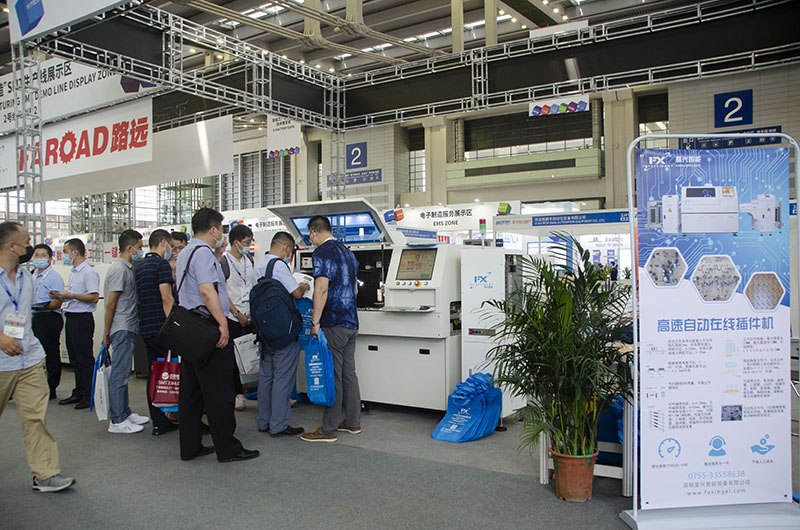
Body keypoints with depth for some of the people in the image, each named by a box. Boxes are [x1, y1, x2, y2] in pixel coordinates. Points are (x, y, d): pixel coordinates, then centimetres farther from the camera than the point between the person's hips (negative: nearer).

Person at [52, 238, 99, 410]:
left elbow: (94, 297, -21)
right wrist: (60, 297, 7)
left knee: (85, 359, -5)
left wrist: (71, 295, -19)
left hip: (83, 319, -10)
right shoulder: (73, 272, 19)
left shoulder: (89, 272, -12)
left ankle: (89, 396, 2)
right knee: (75, 359, 13)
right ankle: (78, 393, 21)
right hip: (71, 317, 10)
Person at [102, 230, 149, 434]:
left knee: (123, 373, 15)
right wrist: (106, 332, -13)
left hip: (128, 328, 10)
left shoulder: (127, 268, 16)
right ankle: (117, 421, 1)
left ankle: (125, 413, 24)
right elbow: (110, 303, -16)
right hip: (122, 329, -10)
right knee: (119, 375, -5)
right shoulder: (119, 269, -14)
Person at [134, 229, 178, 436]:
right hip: (161, 327, -8)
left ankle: (159, 422, 12)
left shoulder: (139, 268, 18)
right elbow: (167, 299, -17)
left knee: (154, 375, 8)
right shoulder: (161, 264, -9)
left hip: (146, 328, 9)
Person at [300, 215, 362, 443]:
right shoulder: (347, 252, 16)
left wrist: (315, 322, -19)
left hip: (333, 323, -9)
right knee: (349, 372, 14)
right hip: (351, 322, 9)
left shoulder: (322, 253, -11)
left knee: (332, 375, -4)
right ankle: (353, 422, 22)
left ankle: (328, 429, 3)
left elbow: (322, 288, -21)